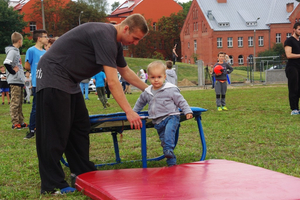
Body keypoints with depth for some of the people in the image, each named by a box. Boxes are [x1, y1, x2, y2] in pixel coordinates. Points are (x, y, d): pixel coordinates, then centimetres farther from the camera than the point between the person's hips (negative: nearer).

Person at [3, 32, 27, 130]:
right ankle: (15, 123, -2)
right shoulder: (12, 51, -13)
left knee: (19, 102, 13)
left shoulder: (16, 51, 16)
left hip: (20, 81, 10)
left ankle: (21, 122, 19)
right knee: (15, 102, -5)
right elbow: (6, 63, -27)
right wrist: (13, 71, -15)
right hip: (15, 81, -10)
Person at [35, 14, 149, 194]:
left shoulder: (115, 43, 8)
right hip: (53, 76, -11)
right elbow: (112, 81, -27)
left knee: (81, 126, 11)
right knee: (55, 132, -9)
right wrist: (129, 112, -26)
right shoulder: (105, 36, -23)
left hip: (70, 81, 11)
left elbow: (125, 71, 25)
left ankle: (83, 172, 19)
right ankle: (52, 185, -5)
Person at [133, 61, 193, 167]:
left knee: (169, 131, -35)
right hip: (158, 121, 5)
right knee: (163, 139, 4)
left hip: (171, 116, -5)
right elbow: (140, 102, 30)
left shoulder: (170, 90, -4)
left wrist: (187, 111, -8)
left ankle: (169, 150, -45)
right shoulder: (147, 92, 11)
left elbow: (181, 101, 0)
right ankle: (171, 162, 9)